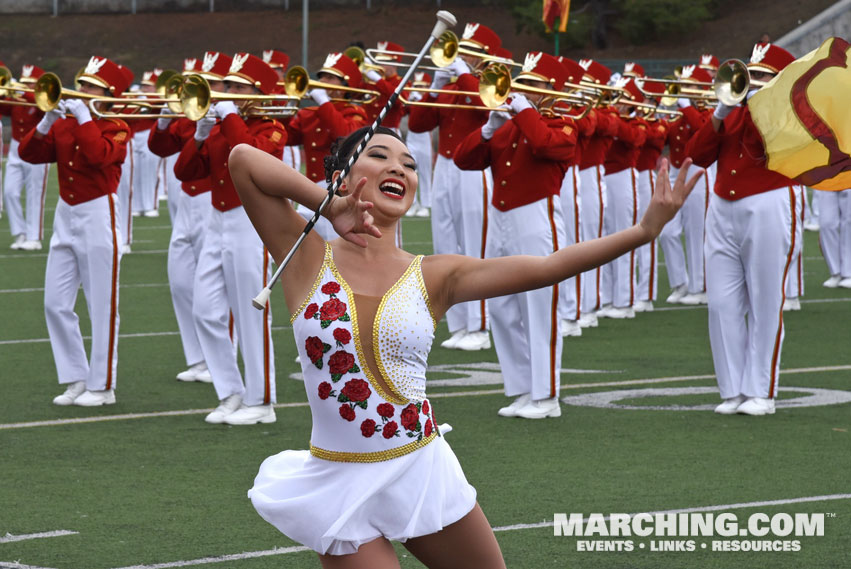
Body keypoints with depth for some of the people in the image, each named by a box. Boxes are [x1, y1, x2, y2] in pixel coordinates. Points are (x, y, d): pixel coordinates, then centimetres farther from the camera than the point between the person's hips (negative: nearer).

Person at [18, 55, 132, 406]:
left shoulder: (116, 128, -7)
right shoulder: (64, 126, 10)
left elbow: (99, 154, -26)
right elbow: (29, 153, 3)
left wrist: (83, 117, -21)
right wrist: (46, 123, -10)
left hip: (97, 219, -6)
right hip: (65, 217, 6)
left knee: (102, 308, -1)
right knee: (56, 305, 5)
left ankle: (102, 386, 7)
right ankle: (75, 380, 15)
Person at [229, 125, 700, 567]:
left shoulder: (433, 276, 1)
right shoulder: (306, 258, -4)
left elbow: (546, 268, -8)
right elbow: (243, 159, -14)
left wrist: (646, 229, -15)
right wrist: (329, 206, -14)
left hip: (423, 473, 3)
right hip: (339, 487, -3)